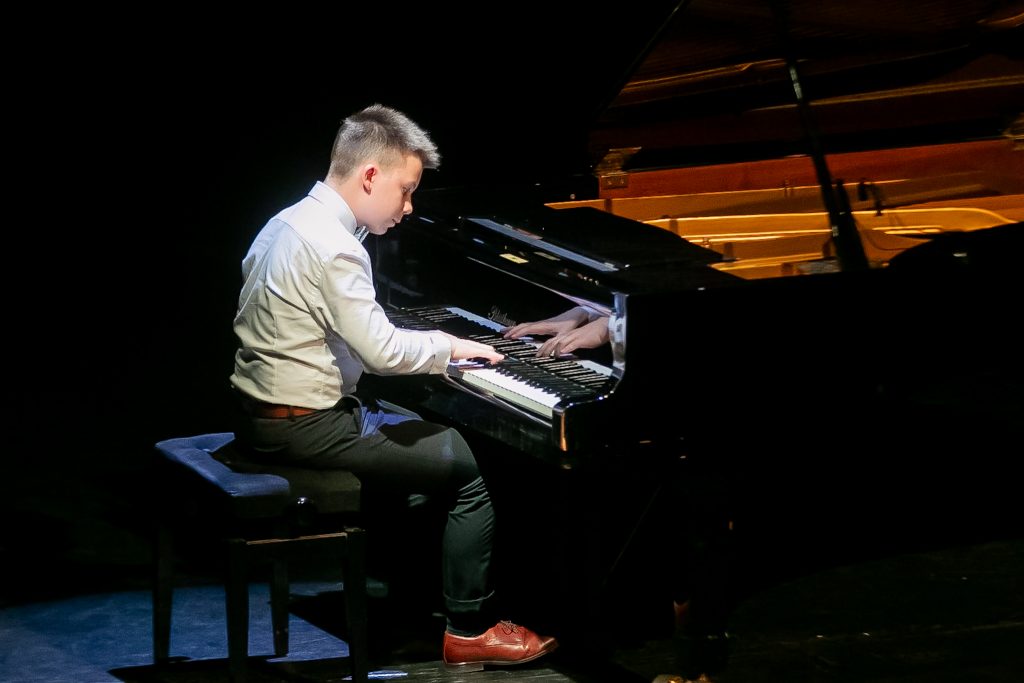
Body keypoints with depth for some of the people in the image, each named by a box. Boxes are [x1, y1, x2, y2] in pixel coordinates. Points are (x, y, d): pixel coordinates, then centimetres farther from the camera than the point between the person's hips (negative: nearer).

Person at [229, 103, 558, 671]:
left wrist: (433, 345, 12)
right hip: (305, 427, -10)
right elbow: (383, 351, -24)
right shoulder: (332, 246, -20)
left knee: (422, 436, 27)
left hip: (265, 412, 10)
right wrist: (449, 347, -7)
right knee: (473, 467, -4)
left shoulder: (290, 223, 11)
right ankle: (469, 632, 3)